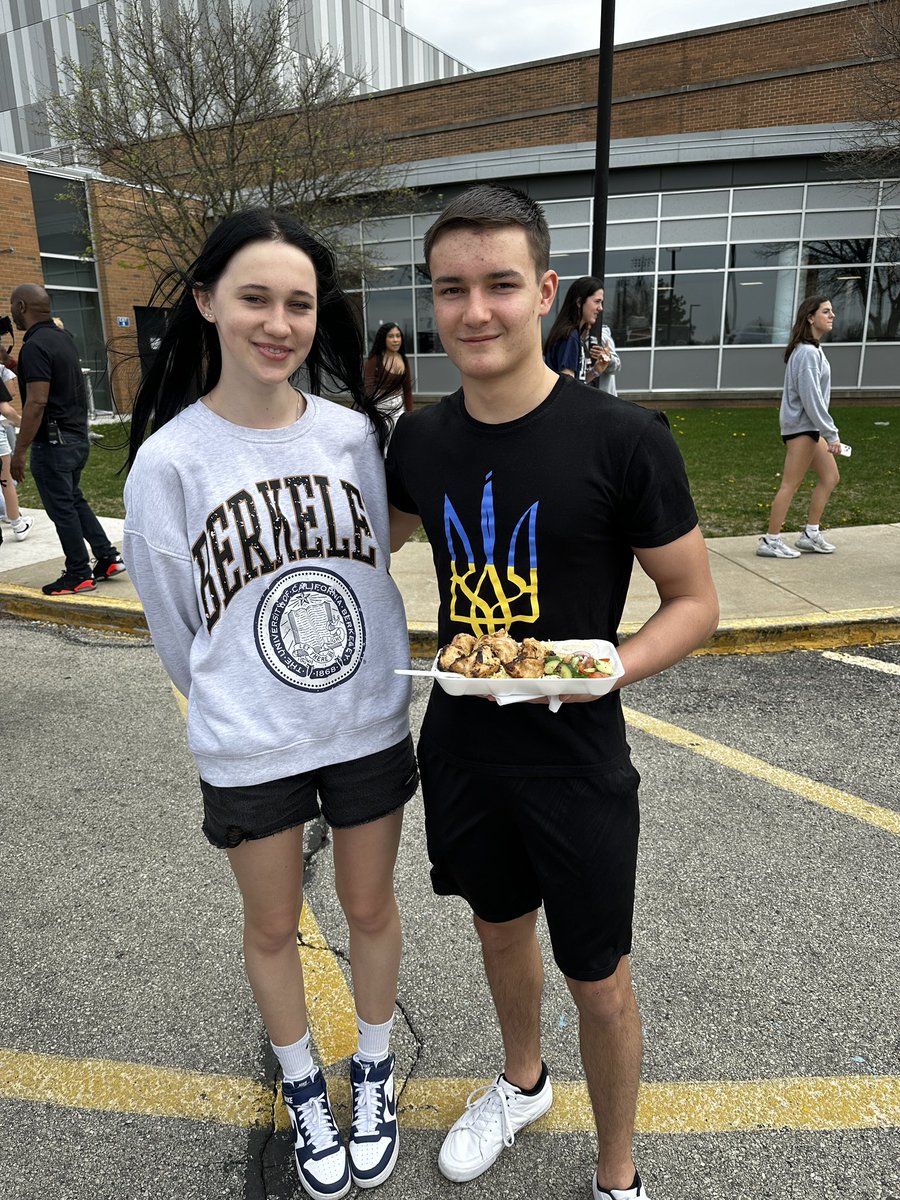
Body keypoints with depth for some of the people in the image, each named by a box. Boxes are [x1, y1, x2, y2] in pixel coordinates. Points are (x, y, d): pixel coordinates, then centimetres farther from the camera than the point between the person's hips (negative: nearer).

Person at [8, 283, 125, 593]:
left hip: (53, 440, -9)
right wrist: (17, 366, 23)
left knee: (62, 508, 1)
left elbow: (36, 402, -23)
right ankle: (108, 558, 21)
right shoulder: (63, 337, 10)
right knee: (74, 500, 20)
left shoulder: (35, 346, -17)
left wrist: (19, 451, -20)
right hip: (77, 436, 9)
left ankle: (79, 575, 10)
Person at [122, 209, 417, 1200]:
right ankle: (302, 1086, 48)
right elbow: (175, 626, -2)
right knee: (272, 928, 19)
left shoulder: (355, 434, -6)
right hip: (247, 749, -1)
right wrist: (231, 707, 10)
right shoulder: (168, 459, -13)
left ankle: (373, 1070, 48)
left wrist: (374, 681, 11)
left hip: (370, 726, 2)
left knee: (370, 907, 19)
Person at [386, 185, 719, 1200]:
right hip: (460, 746, 4)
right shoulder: (420, 440, -3)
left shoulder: (623, 439, -18)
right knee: (501, 928, 26)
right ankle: (522, 1082, 57)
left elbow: (694, 602, -10)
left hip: (576, 760, -4)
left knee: (597, 982, 14)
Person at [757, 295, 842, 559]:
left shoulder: (811, 350, 14)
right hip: (801, 426, -10)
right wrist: (831, 434, -19)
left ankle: (810, 534, 19)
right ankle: (771, 541, 0)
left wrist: (827, 432, 13)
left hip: (809, 426, 10)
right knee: (790, 485, -6)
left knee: (830, 477, 14)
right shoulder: (808, 352, -17)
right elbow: (811, 398, -21)